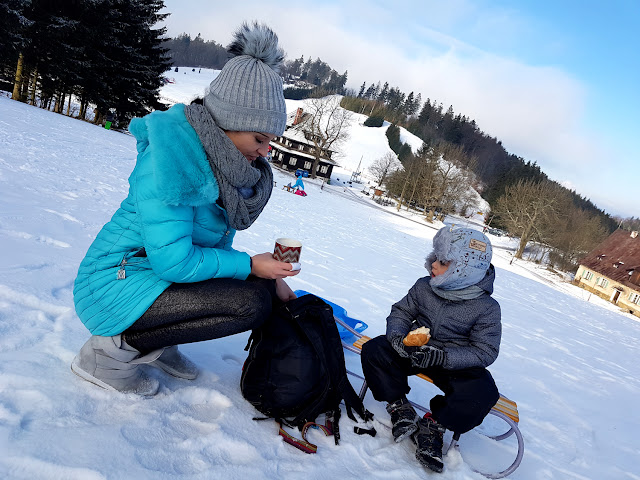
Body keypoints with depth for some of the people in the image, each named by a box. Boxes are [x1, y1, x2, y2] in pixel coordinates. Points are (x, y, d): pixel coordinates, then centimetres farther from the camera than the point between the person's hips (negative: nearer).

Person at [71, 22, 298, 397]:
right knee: (252, 303, -22)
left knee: (265, 288, 5)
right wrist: (249, 266, -17)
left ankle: (156, 341, 11)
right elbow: (173, 261, -27)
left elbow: (217, 242, 6)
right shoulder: (171, 155, -25)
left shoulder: (228, 162, 1)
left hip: (161, 272, 9)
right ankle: (114, 348, -9)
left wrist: (270, 276, -7)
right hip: (115, 283, -8)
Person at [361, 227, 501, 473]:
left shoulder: (487, 307, -16)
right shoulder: (424, 287, -7)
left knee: (483, 392, -30)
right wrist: (397, 336, -20)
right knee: (374, 349, -20)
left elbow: (485, 352, -18)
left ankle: (433, 425, -9)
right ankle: (400, 407, -5)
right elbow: (400, 312, 4)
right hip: (413, 350, 3)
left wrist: (441, 357, -32)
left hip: (456, 362, -2)